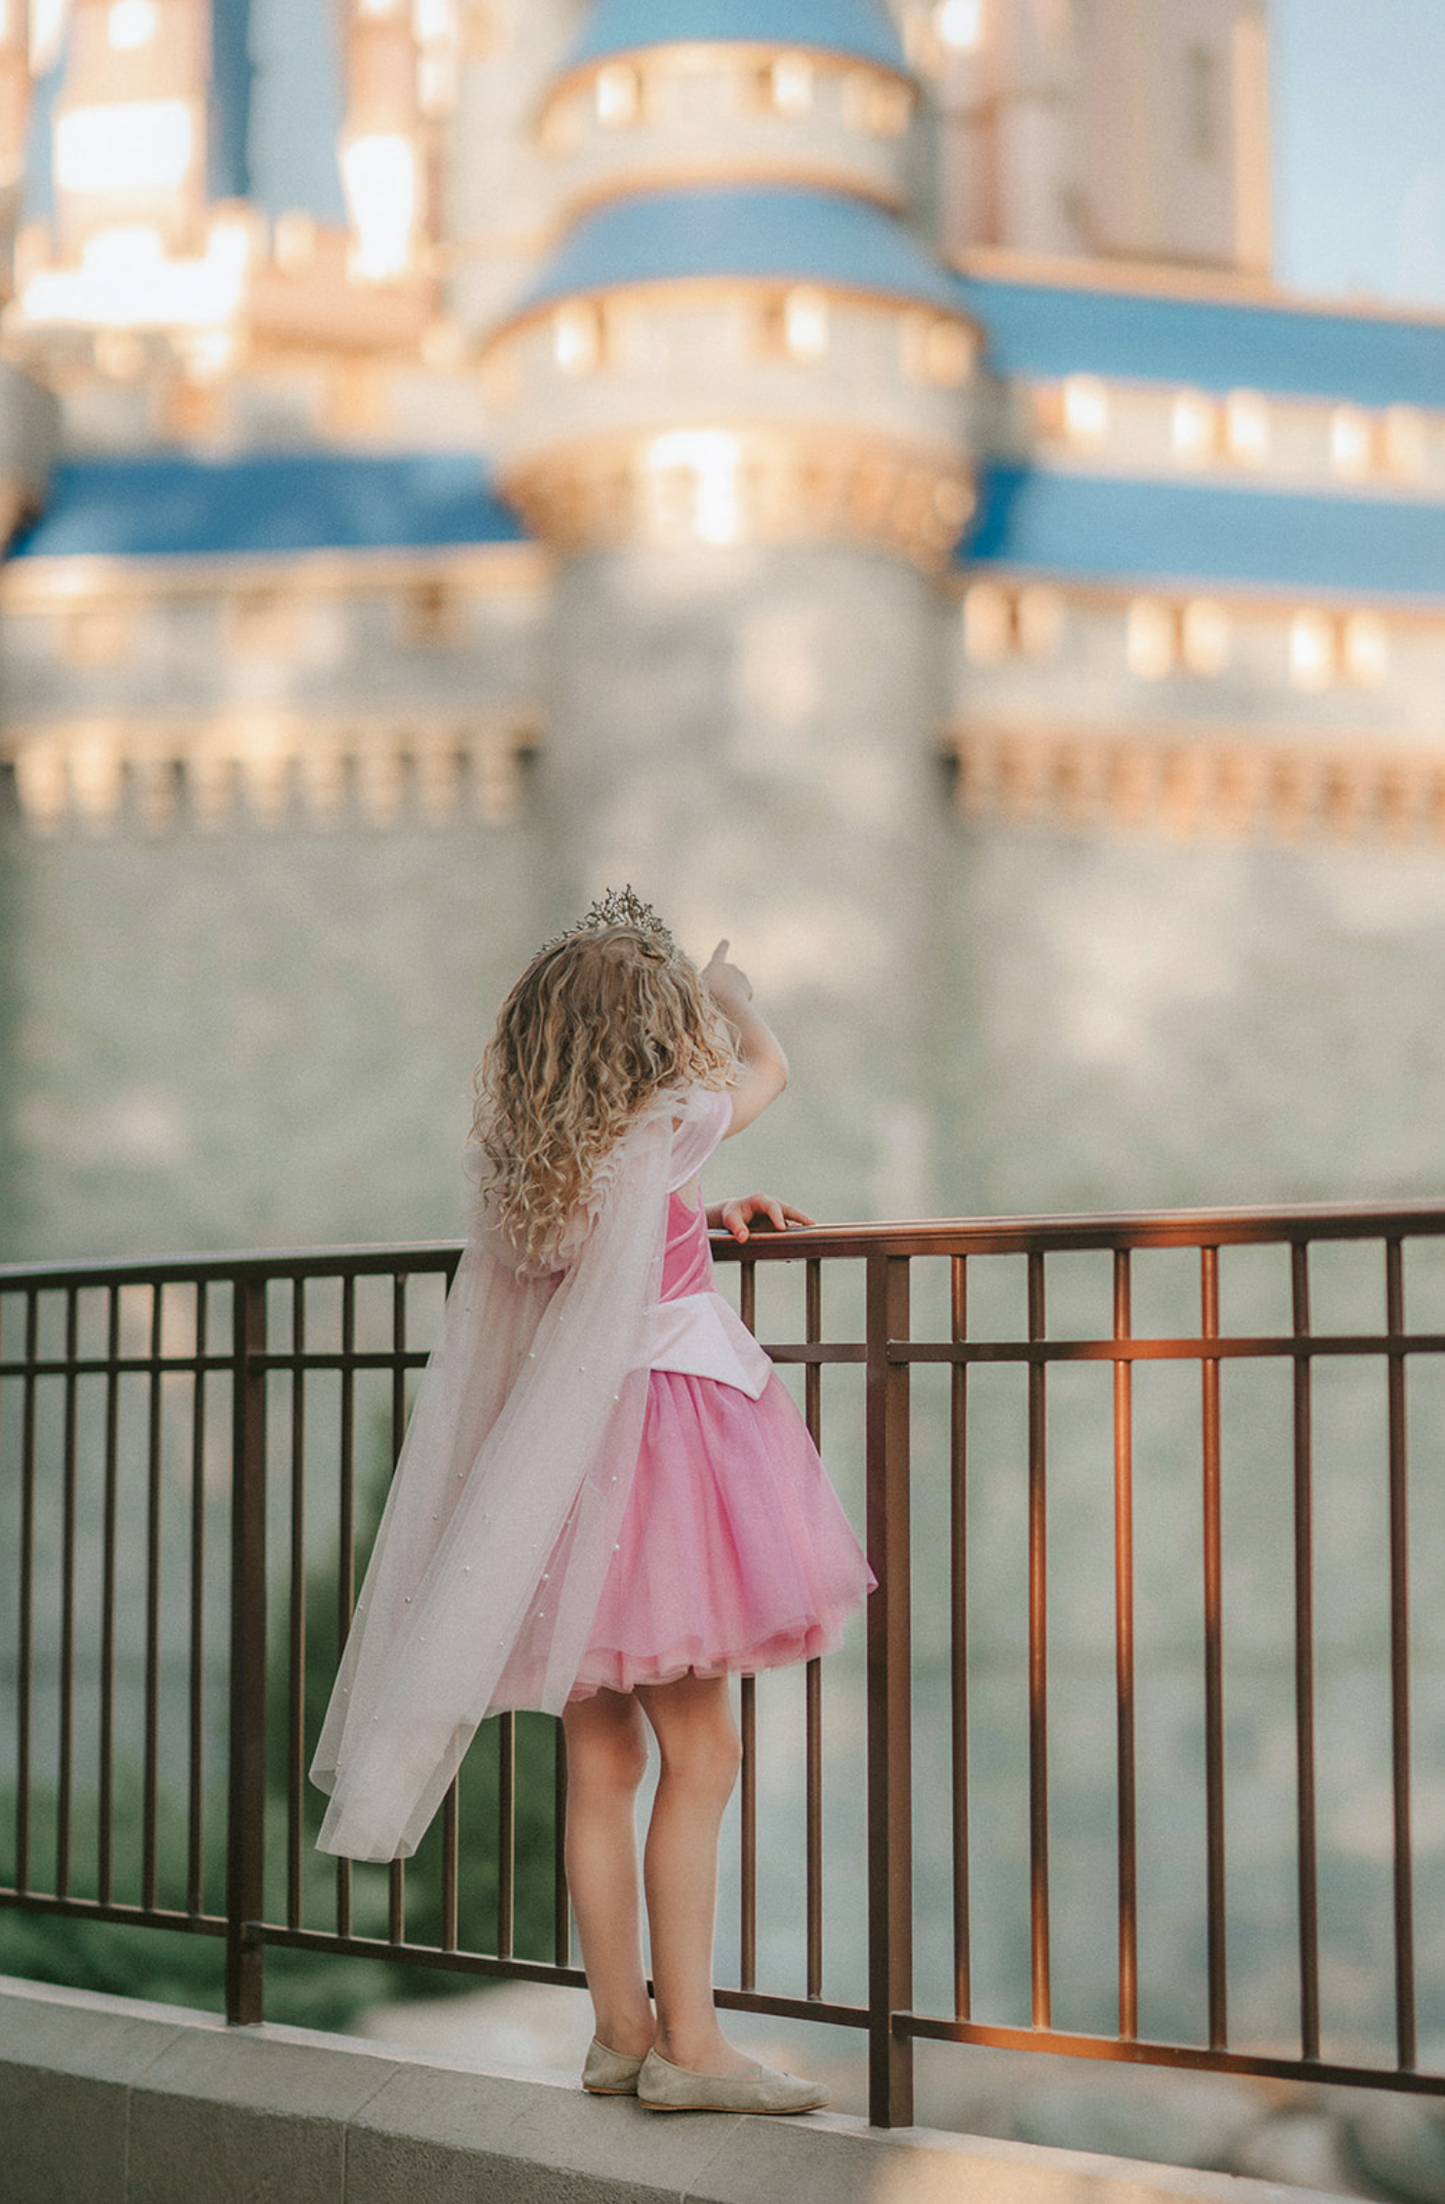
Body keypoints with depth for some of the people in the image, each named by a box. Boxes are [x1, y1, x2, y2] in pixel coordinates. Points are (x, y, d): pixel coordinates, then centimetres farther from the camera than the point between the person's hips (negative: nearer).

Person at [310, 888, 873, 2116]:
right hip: (662, 1422, -7)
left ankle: (622, 2032, 18)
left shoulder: (531, 1147, 8)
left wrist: (709, 1218, 18)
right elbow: (769, 1067, 11)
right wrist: (725, 987, 29)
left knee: (602, 1765, 11)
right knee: (699, 1756, -3)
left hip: (560, 1450, 8)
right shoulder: (667, 1120, -10)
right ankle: (688, 2045, -2)